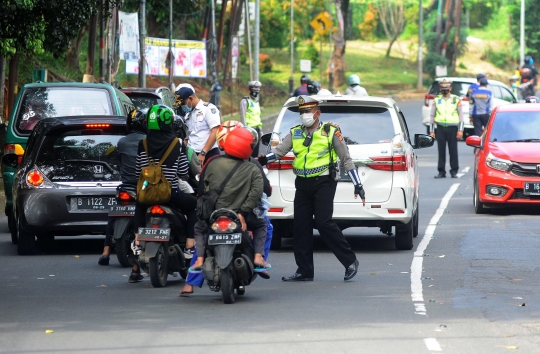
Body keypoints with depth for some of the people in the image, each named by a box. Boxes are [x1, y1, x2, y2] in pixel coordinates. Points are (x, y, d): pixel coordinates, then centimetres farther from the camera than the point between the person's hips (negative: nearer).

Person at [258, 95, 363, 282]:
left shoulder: (331, 132, 0)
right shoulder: (295, 133, 12)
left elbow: (346, 159, 3)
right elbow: (280, 150, 0)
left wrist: (357, 184, 0)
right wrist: (263, 159, -20)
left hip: (323, 183, -5)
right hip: (302, 184, 5)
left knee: (323, 222, -15)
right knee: (301, 226, 3)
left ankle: (350, 261, -5)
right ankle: (304, 271, 9)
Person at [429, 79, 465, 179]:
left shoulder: (456, 100, 5)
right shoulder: (437, 100, 9)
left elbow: (461, 115, 5)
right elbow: (432, 115, 12)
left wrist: (460, 130, -4)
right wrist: (431, 131, 6)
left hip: (452, 128, -1)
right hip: (440, 128, 1)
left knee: (453, 151, 1)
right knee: (441, 151, 1)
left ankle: (454, 171, 8)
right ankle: (441, 172, 6)